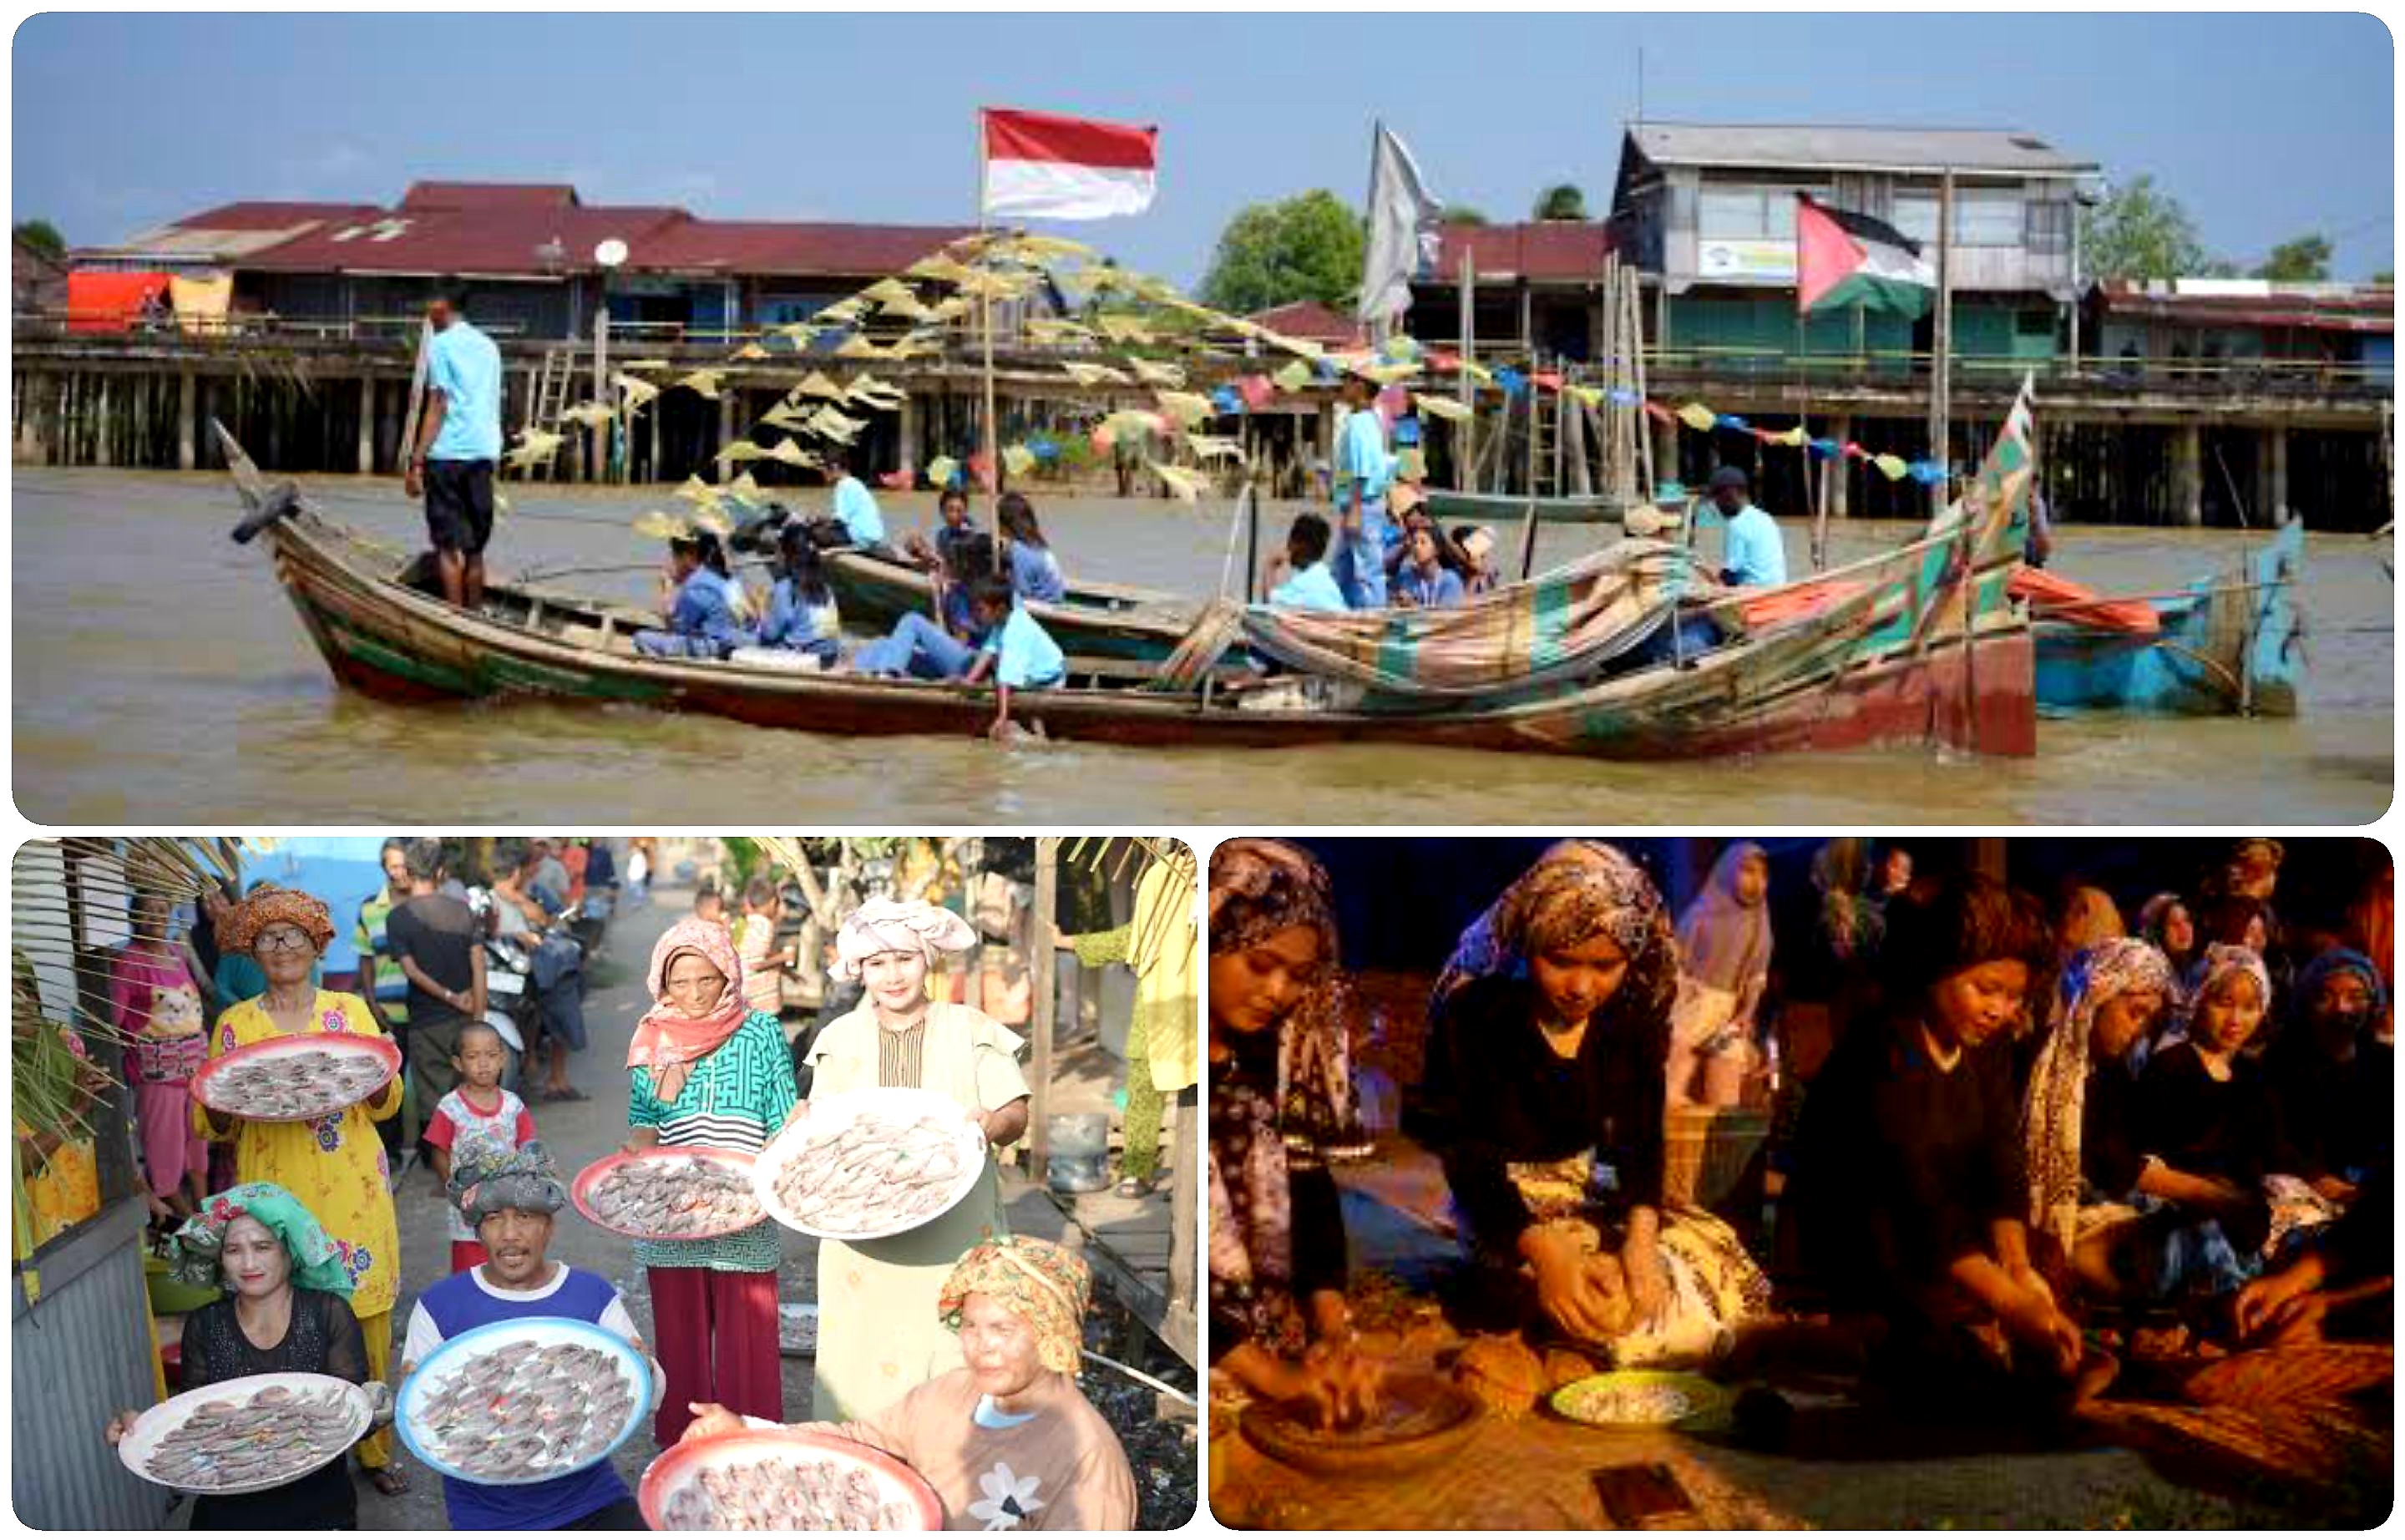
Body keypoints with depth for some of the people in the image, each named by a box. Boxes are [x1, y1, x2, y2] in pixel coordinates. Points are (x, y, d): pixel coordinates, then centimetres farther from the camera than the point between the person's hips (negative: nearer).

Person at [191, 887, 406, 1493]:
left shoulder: (351, 1009, 7)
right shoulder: (235, 1023, 5)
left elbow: (388, 1102, 9)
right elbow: (211, 1124, 6)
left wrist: (373, 1078, -12)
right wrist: (227, 1100, -15)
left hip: (354, 1191, 1)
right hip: (277, 1192, -1)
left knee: (367, 1319, 1)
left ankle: (373, 1447, 15)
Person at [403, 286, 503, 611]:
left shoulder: (440, 344, -5)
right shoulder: (488, 346, 14)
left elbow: (438, 406, -10)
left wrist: (417, 461, -10)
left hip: (448, 453, -6)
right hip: (484, 452, 6)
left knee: (449, 546, -3)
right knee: (474, 547, 12)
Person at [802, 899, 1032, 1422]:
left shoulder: (970, 1029, 4)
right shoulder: (841, 1039, 9)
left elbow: (1016, 1114, 1)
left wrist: (996, 1124, -22)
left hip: (955, 1229, -1)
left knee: (953, 1347, -5)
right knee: (867, 1345, -3)